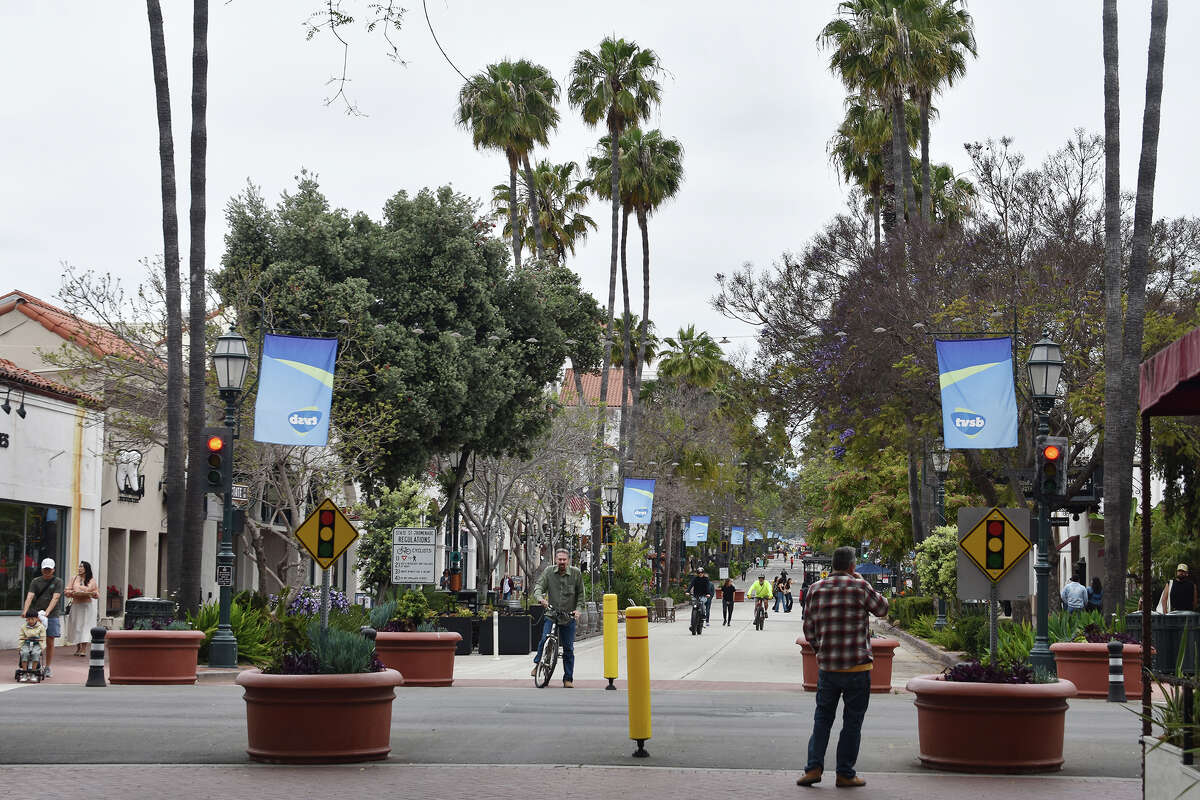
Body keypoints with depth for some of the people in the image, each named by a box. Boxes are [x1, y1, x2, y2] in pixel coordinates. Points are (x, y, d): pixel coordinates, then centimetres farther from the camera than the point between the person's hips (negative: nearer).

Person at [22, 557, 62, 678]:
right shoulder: (35, 582, 9)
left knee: (50, 643, 2)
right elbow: (30, 596, -4)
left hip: (52, 615, -1)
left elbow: (55, 598, -8)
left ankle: (47, 668, 11)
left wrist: (47, 612, -21)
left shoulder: (58, 582, 4)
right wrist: (25, 611, -21)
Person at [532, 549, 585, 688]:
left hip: (569, 617, 0)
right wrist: (540, 598, -27)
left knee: (568, 649, 3)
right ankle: (538, 664, 7)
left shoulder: (576, 573, -1)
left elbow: (581, 594, 5)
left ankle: (568, 679, 12)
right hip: (551, 614, 0)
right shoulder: (549, 571, -1)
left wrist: (578, 609, -9)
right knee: (545, 639, -19)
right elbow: (539, 586, -6)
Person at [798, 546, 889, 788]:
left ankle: (814, 767, 4)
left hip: (826, 666, 3)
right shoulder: (860, 587, -9)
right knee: (852, 722, 6)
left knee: (822, 718, 14)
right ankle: (845, 773, 8)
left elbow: (809, 630, 7)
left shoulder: (815, 590, 2)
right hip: (857, 667, -3)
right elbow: (882, 608, 8)